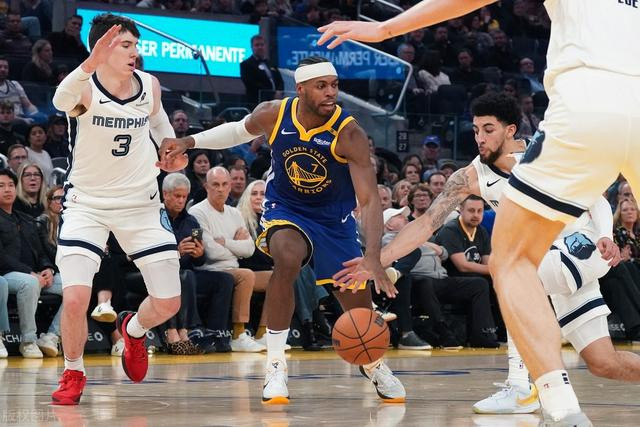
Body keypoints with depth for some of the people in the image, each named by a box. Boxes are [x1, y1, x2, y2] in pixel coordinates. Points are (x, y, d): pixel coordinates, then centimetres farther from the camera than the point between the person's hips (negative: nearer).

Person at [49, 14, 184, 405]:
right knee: (75, 298, -19)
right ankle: (74, 374, 8)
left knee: (168, 303, 3)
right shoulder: (85, 87, -19)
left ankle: (133, 329, 39)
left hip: (141, 203, 4)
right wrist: (91, 64, -64)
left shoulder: (149, 85, -5)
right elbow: (61, 101, -45)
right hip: (88, 203, -4)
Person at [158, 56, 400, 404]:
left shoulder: (348, 134, -27)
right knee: (287, 258, -34)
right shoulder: (273, 115, -18)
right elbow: (239, 131, 7)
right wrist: (190, 142, -5)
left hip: (334, 219, 0)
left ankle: (372, 363, 38)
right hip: (285, 209, 0)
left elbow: (369, 199, -33)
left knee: (359, 305, 2)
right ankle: (275, 364, -24)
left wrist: (373, 258, -46)